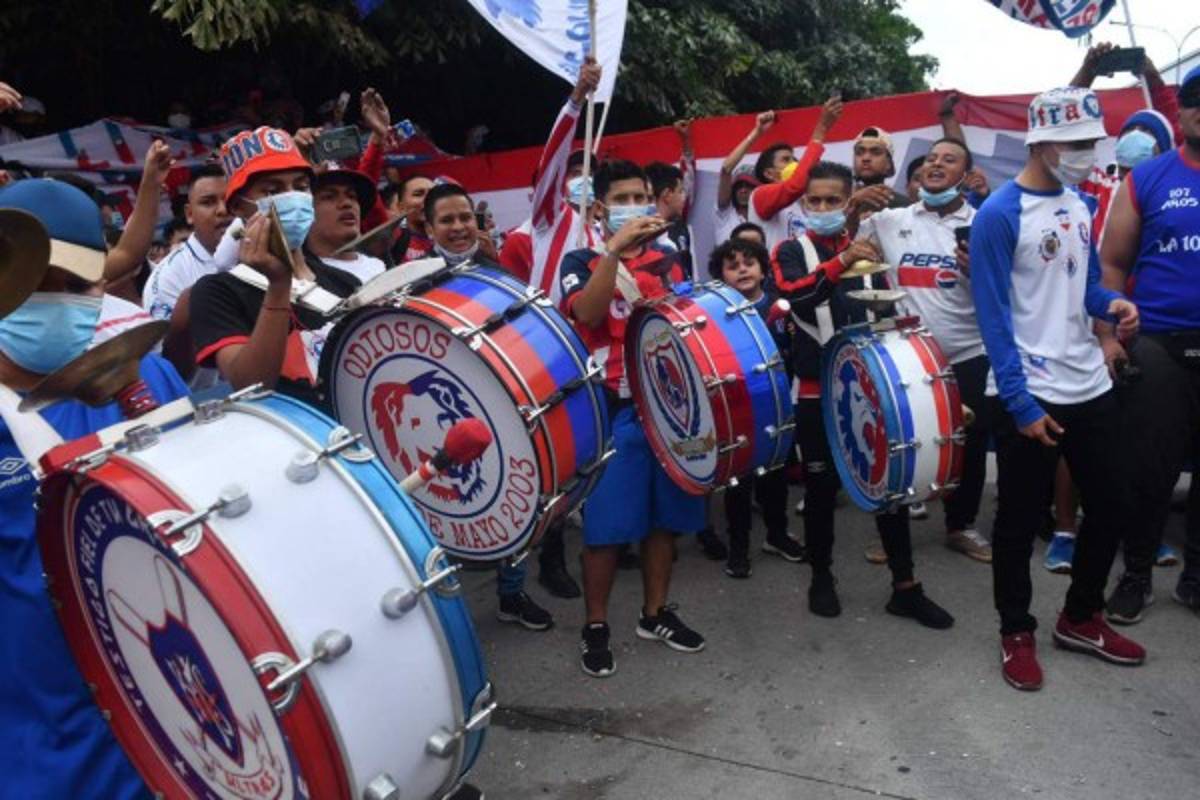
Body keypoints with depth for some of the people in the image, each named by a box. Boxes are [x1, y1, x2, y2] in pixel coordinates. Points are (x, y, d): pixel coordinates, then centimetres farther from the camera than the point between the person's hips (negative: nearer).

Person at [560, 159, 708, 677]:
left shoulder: (667, 262, 13)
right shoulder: (581, 262, -1)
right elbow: (587, 312, -22)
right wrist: (616, 249, -28)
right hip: (610, 410, -5)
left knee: (665, 515, 12)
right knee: (607, 524, 0)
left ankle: (655, 613, 29)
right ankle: (596, 627, 15)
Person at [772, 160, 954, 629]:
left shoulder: (869, 248, 11)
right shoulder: (791, 251, -1)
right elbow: (794, 295, -23)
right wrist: (841, 262, -34)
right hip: (817, 390, -3)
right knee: (821, 485, 6)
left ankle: (905, 587, 16)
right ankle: (822, 577, 24)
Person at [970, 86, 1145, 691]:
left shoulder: (1080, 208, 10)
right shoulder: (998, 215, -13)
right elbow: (993, 316, -16)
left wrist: (1111, 302, -5)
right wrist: (1021, 402, -20)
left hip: (1090, 386, 8)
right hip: (1029, 395, -8)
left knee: (1110, 507, 16)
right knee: (1020, 520, 5)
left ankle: (1081, 618, 34)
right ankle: (1017, 633, 22)